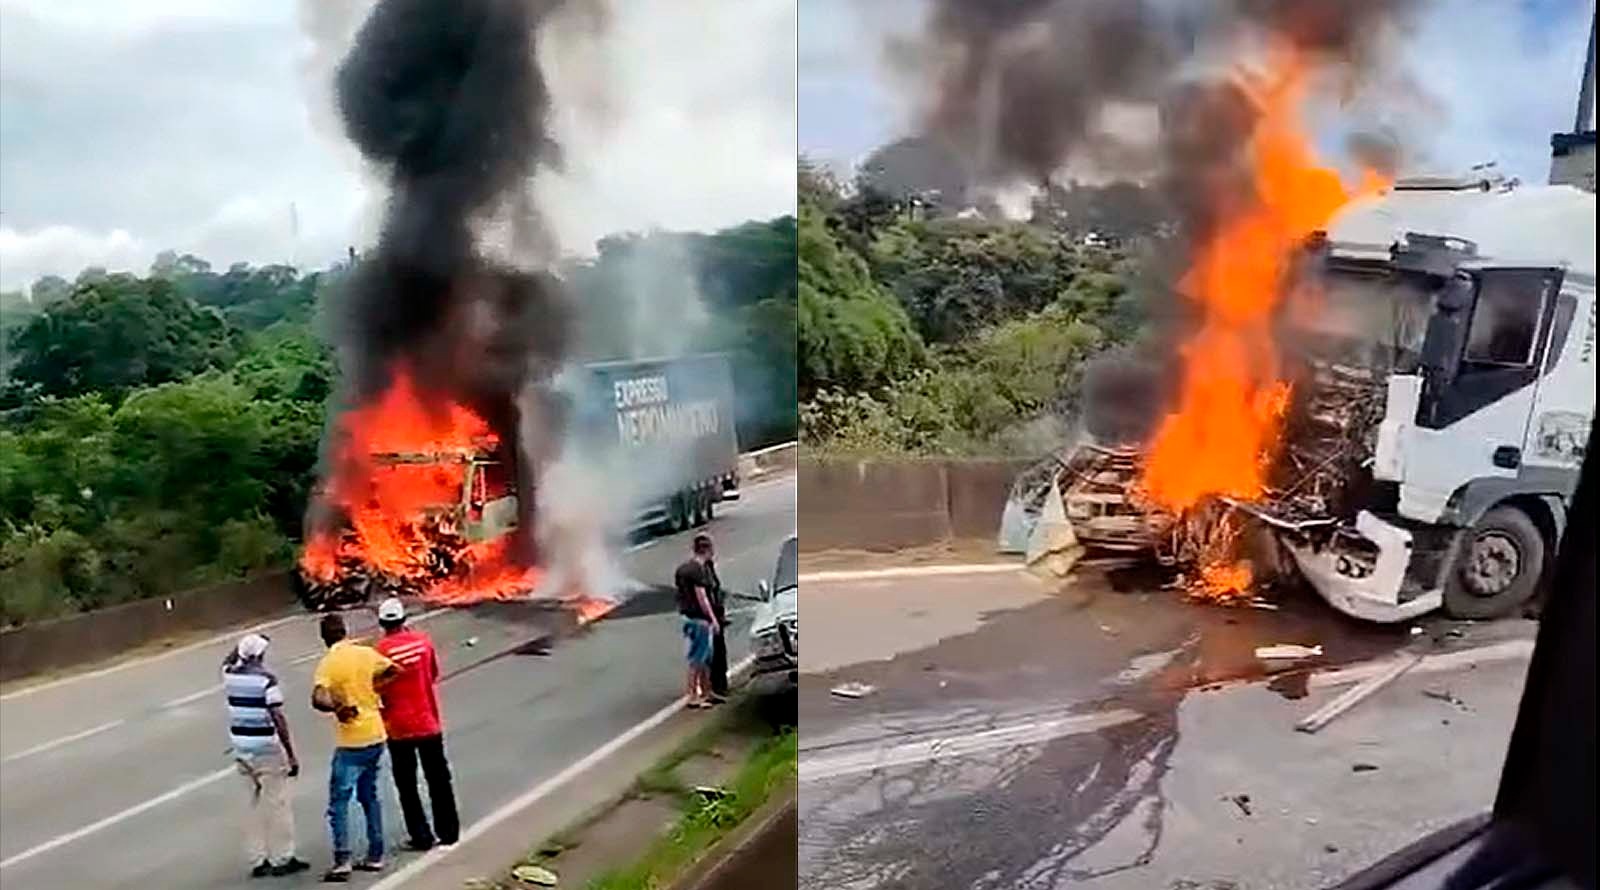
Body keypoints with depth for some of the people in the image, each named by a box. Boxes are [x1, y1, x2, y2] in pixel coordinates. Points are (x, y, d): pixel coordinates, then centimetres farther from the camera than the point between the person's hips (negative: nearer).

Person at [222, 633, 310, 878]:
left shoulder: (230, 676, 1)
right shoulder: (266, 679, -16)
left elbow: (228, 662, 29)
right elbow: (278, 720, -17)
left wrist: (243, 645, 27)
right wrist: (291, 755, -14)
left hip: (242, 750, 7)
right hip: (267, 750, -6)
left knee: (256, 803, 16)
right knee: (277, 803, 4)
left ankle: (258, 860, 20)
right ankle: (282, 860, 11)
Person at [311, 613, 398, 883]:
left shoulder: (328, 664, -14)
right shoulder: (366, 653, 2)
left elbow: (318, 700, -29)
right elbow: (394, 671, 16)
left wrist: (338, 708, -18)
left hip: (351, 742, -6)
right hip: (376, 735, 6)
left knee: (339, 802, 1)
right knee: (370, 797, 17)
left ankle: (342, 862, -5)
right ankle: (375, 856, 21)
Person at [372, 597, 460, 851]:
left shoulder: (382, 649, -15)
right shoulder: (422, 640, -5)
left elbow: (379, 688, -10)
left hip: (398, 727, -3)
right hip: (428, 722, 3)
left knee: (407, 785, 9)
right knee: (438, 779, 14)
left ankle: (421, 836, 11)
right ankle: (448, 831, 20)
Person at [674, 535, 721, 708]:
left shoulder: (682, 568, 11)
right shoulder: (698, 569, -17)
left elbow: (680, 591, 16)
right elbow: (701, 596, -19)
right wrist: (713, 618, -15)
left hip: (687, 615, 9)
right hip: (699, 618, -9)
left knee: (706, 656, 17)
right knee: (697, 658, -3)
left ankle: (706, 692, 24)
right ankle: (693, 696, 1)